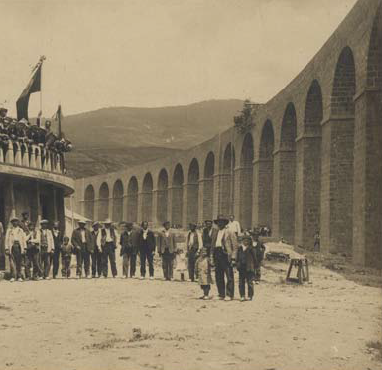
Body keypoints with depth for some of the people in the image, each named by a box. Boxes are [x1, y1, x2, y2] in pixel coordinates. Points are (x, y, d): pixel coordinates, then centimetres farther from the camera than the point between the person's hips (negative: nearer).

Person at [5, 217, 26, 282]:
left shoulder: (20, 230, 15)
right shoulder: (9, 230, 10)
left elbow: (23, 239, 12)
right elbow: (7, 239, 5)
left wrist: (24, 248, 4)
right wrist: (6, 248, -4)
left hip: (19, 247, 2)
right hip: (12, 247, -2)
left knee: (19, 263, 1)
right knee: (12, 262, -9)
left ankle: (19, 277, 5)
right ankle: (12, 277, -7)